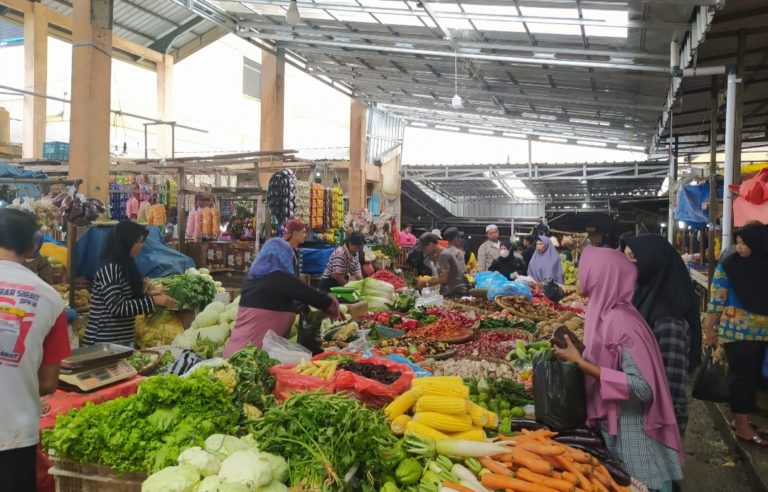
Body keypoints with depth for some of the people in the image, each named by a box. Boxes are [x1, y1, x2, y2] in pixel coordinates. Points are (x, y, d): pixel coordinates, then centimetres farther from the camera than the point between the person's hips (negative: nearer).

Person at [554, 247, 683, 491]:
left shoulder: (620, 321, -25)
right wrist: (576, 351, 1)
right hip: (612, 425, 8)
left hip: (632, 435, -8)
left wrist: (581, 363, -27)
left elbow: (643, 387, -28)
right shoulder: (604, 312, 1)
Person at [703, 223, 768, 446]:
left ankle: (741, 419, 24)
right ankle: (741, 425, 9)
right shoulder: (728, 266, -8)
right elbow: (717, 300, -9)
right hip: (737, 330, -5)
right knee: (742, 375, -1)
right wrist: (709, 329, -10)